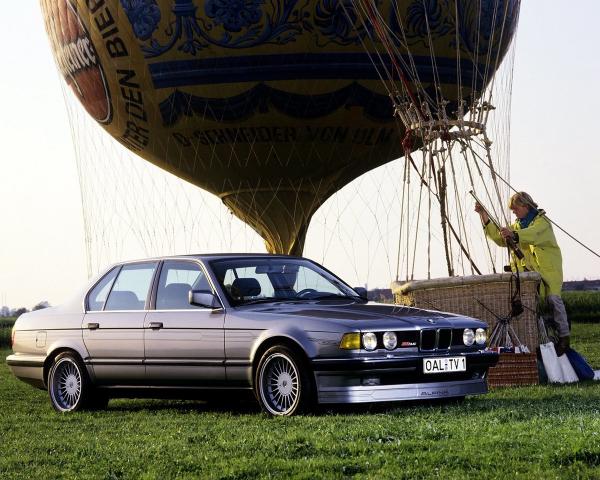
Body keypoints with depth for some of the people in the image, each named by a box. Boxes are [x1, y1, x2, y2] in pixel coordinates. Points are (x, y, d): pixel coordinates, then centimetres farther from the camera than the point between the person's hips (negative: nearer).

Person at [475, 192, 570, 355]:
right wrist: (484, 216, 4)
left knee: (552, 299, -19)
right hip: (528, 271, 7)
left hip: (548, 268, -7)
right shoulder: (517, 226, 23)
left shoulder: (541, 222, -2)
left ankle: (563, 335, -17)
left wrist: (514, 235, -43)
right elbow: (498, 237, 12)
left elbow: (533, 235, -25)